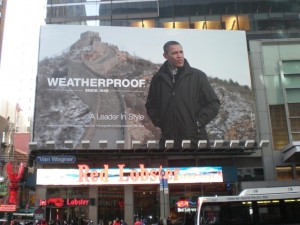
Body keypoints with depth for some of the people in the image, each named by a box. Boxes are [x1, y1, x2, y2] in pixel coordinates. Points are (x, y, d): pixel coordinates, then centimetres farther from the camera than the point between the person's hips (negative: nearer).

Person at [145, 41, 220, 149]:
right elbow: (150, 105, 17)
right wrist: (159, 122, 5)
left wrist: (198, 122, -5)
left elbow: (213, 103, 2)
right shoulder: (158, 78, 7)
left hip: (195, 140, -1)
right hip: (168, 139, 2)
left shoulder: (198, 76, 1)